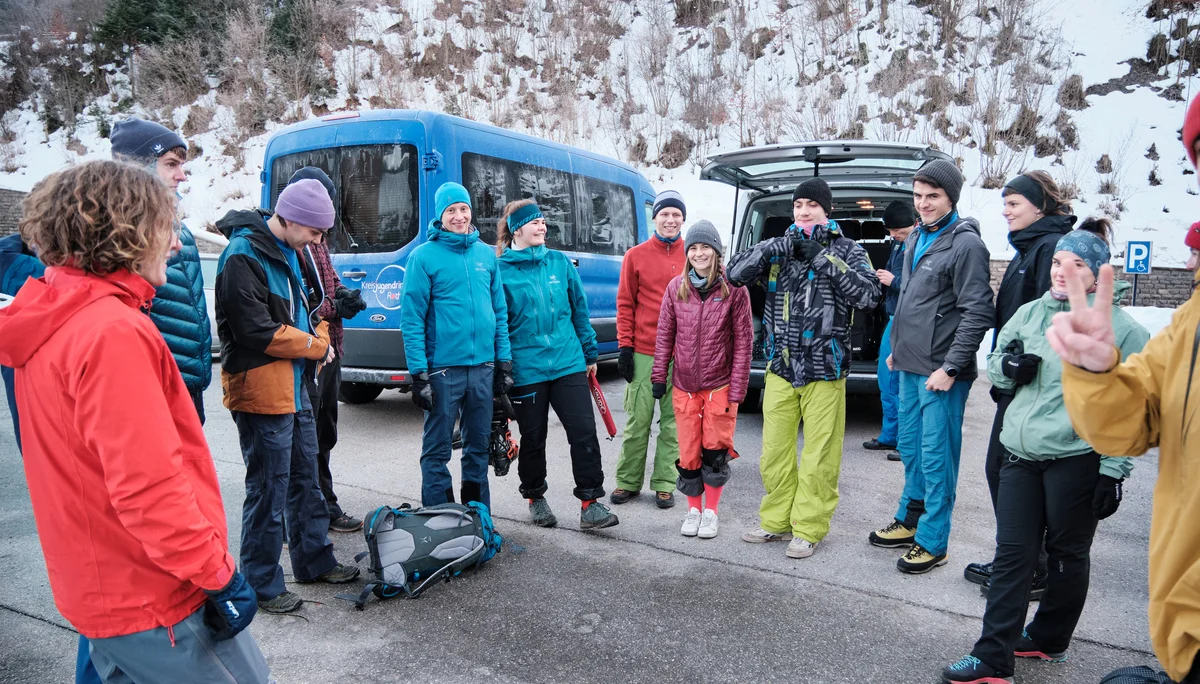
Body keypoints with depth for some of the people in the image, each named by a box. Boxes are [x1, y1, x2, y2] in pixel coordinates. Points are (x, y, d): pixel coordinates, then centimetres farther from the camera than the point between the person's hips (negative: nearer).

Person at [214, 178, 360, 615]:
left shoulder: (288, 252, 11)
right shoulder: (243, 257, -17)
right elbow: (259, 332, -22)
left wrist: (319, 339, -1)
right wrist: (316, 347, -10)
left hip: (294, 386, 9)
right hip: (261, 390, -9)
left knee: (305, 480, 19)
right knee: (268, 491, 1)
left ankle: (315, 561, 34)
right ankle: (262, 583, 18)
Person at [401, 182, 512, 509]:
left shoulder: (486, 254, 9)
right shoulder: (424, 256, -4)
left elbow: (500, 311, 12)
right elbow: (412, 319, -7)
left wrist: (504, 361, 7)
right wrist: (419, 372, -12)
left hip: (483, 367, 4)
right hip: (443, 368, -4)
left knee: (479, 445, 15)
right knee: (437, 450, 5)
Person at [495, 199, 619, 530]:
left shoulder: (560, 262, 7)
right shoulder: (501, 270, -4)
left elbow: (580, 310, 13)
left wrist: (590, 353, 15)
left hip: (568, 364, 3)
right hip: (526, 370, -2)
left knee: (584, 431, -4)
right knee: (533, 438, 11)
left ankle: (590, 502, 7)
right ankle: (535, 498, 31)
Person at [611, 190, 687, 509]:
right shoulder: (636, 256, 4)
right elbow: (625, 303, 4)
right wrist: (625, 346, -2)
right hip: (643, 353, -1)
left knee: (672, 422, 7)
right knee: (637, 421, 5)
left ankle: (664, 483, 18)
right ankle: (628, 481, 18)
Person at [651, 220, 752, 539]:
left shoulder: (734, 289, -6)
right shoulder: (676, 287, 1)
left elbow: (743, 341, -5)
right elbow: (665, 334, 6)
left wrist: (737, 388, -8)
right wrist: (659, 376, 4)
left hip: (720, 386, -2)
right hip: (684, 386, 2)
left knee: (715, 450, 6)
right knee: (688, 452, 9)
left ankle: (711, 512, 25)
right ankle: (693, 510, 28)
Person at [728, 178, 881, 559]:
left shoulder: (847, 250, 1)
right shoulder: (778, 249, 9)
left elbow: (869, 295, -14)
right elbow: (735, 273, -3)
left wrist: (823, 257, -17)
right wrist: (779, 246, -13)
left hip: (824, 371, -3)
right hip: (780, 369, 3)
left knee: (818, 459, 4)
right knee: (774, 453, 12)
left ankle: (808, 529, 19)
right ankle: (776, 520, 28)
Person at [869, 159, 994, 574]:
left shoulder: (966, 244, -12)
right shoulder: (917, 237, 13)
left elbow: (979, 313, -17)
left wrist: (950, 368, -19)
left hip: (940, 372, -8)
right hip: (910, 366, 8)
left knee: (935, 456, -1)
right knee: (910, 448, 18)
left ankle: (932, 542, 11)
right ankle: (910, 519, 33)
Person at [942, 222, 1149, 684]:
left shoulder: (1120, 328, -6)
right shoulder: (1029, 313, 7)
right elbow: (993, 366, 18)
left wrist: (1113, 471, -10)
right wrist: (1008, 366, -6)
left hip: (1077, 460, -4)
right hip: (1021, 455, 4)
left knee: (1068, 553, 14)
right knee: (1012, 554, 6)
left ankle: (1049, 638, 33)